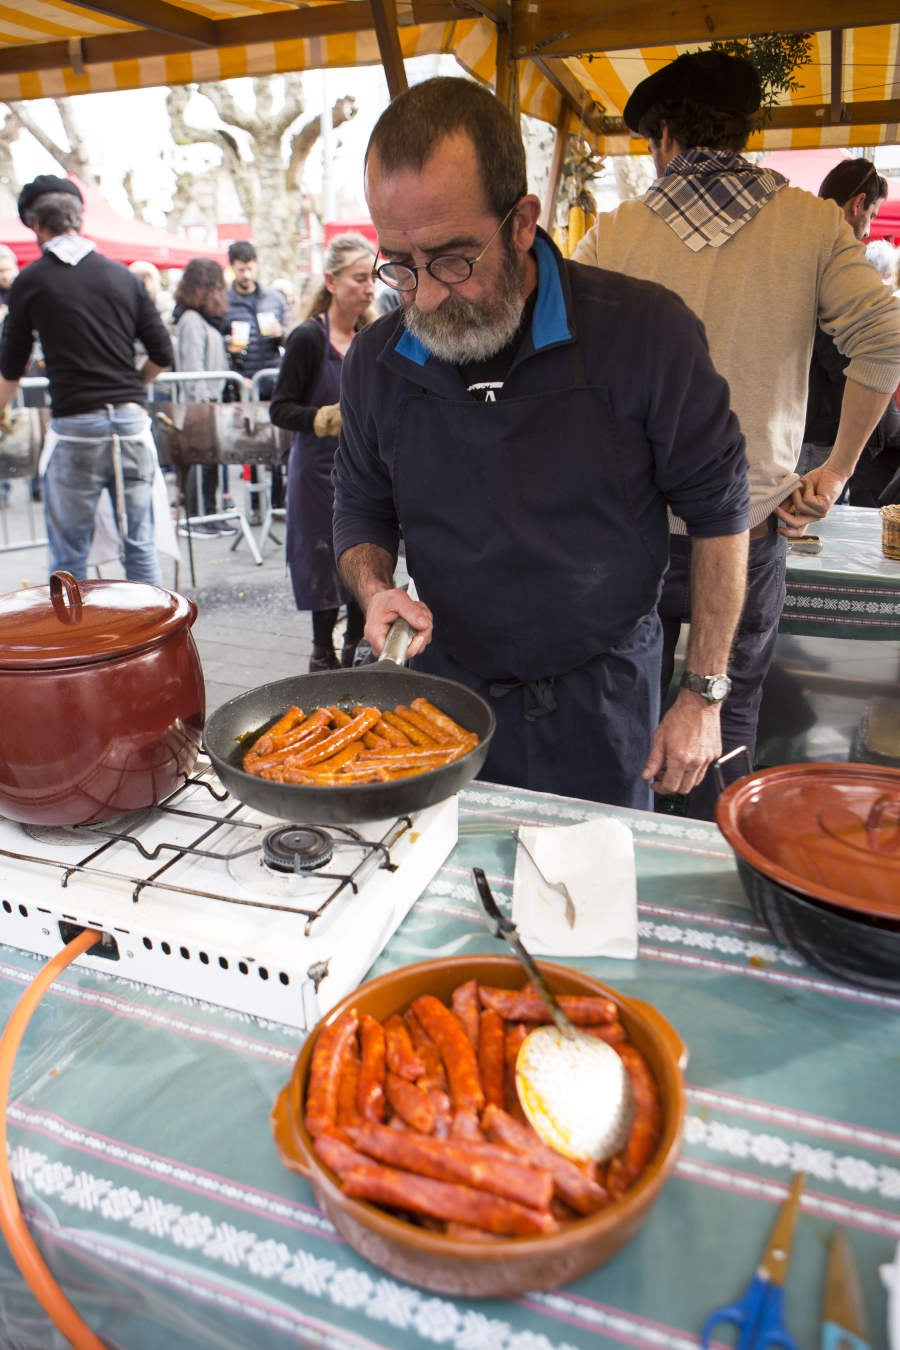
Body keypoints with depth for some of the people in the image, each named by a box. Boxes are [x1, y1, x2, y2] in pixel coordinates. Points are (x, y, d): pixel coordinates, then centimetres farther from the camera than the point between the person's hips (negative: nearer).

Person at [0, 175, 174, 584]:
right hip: (131, 420, 3)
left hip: (74, 426, -3)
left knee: (68, 553, 6)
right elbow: (162, 355, 9)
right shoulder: (122, 275, 8)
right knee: (140, 543, 9)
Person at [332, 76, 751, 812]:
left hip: (601, 698, -2)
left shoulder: (645, 332, -17)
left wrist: (703, 695, -7)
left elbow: (720, 513, -8)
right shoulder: (375, 360, -6)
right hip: (446, 689, 3)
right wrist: (376, 592, -14)